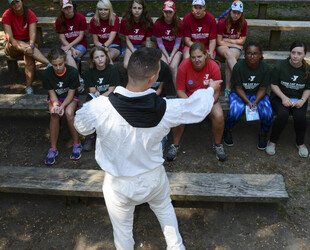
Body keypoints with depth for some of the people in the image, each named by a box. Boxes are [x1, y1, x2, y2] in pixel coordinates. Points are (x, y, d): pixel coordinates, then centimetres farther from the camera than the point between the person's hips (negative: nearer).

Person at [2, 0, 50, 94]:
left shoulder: (29, 14, -9)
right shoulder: (7, 15, -12)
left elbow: (32, 34, -21)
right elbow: (10, 38, -20)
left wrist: (31, 46, -42)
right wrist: (20, 47, -39)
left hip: (27, 43, 1)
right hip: (11, 46, 0)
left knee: (29, 54, -34)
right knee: (22, 44, -34)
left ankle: (29, 86, -38)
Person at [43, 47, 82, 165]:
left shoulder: (72, 72, -20)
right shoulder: (47, 74, -14)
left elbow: (71, 93, -16)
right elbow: (52, 93, -9)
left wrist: (62, 106, -32)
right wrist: (55, 105, -30)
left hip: (70, 98, -1)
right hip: (55, 98, 1)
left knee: (69, 113, -32)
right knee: (54, 114, -30)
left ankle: (77, 144, -12)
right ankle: (53, 148, -18)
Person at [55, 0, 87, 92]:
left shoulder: (81, 18, -6)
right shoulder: (59, 20, 0)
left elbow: (81, 36, -7)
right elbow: (62, 38, -3)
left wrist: (70, 46, -19)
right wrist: (72, 49, -18)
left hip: (80, 44, -2)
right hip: (66, 45, 2)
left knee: (68, 56, -31)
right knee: (68, 56, -32)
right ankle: (79, 80, -36)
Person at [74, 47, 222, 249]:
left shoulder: (99, 108, -31)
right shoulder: (165, 109, -27)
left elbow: (81, 126, -7)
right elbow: (199, 107, -6)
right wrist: (211, 89, 16)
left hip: (119, 185, -1)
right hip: (153, 178, 1)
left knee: (122, 229, 25)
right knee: (165, 209, 34)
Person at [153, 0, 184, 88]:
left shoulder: (179, 24, -7)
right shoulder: (158, 24, -5)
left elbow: (177, 43, -3)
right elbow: (159, 43, -2)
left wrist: (171, 56, -14)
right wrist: (167, 56, -11)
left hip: (175, 50, -1)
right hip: (163, 50, 1)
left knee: (173, 66, -25)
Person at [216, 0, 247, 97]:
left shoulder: (243, 23, -2)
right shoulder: (222, 22, -10)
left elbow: (242, 41, 2)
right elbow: (219, 41, -10)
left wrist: (228, 40, -7)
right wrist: (234, 43, -9)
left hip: (236, 47, 1)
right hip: (222, 46, -1)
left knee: (228, 61, -32)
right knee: (229, 54, -37)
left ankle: (228, 88, -29)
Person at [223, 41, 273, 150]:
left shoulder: (265, 68, -12)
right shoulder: (238, 67, -17)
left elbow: (262, 89, -7)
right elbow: (238, 88, -11)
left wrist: (255, 102, -22)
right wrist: (248, 102, -22)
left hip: (258, 95, 2)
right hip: (240, 94, -1)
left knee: (267, 114, -25)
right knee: (234, 112, -31)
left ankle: (263, 134, 7)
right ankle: (227, 130, 4)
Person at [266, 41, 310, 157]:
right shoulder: (280, 66, -10)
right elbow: (274, 85, -5)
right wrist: (284, 98, -19)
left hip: (298, 99, 2)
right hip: (280, 97, -2)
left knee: (300, 116, -29)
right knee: (283, 114, -33)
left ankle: (300, 143, -1)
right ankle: (272, 141, -10)